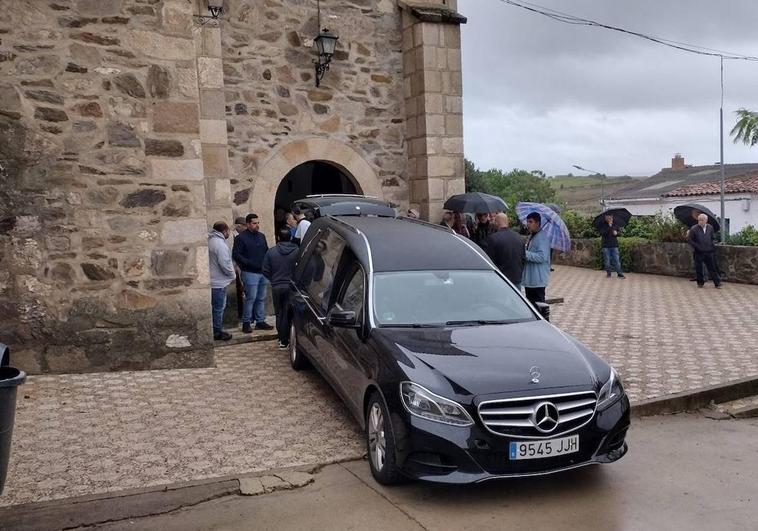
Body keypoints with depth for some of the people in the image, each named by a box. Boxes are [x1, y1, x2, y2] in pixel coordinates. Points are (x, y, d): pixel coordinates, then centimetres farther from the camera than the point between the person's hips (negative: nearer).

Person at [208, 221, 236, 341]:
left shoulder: (210, 241, 10)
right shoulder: (220, 244, -21)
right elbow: (225, 264, -23)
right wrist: (232, 274, -6)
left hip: (212, 280, 10)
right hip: (219, 282, -10)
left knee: (216, 307, 17)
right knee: (219, 308, 1)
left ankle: (217, 330, 25)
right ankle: (217, 332, 9)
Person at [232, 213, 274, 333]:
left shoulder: (261, 236, 15)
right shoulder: (241, 238, -5)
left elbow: (266, 251, 23)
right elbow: (236, 255, -10)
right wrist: (250, 264, -17)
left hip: (263, 272, 6)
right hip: (250, 273, -6)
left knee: (261, 298, 10)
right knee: (251, 298, -6)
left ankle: (260, 321, 19)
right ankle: (246, 323, 5)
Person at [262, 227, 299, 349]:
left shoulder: (271, 252, -3)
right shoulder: (298, 251, -9)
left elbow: (265, 271, 0)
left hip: (276, 287, 2)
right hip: (291, 287, -2)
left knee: (279, 313, 14)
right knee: (288, 314, 5)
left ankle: (282, 339, 18)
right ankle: (285, 341, 7)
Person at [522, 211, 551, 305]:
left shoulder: (543, 237, -15)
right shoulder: (530, 237, 15)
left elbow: (542, 257, -24)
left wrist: (525, 254, -23)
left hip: (538, 281, -10)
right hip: (529, 280, 10)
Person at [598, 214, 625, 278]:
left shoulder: (615, 225, 7)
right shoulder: (603, 225, -1)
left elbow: (619, 231, 12)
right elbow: (602, 233, -15)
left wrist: (616, 233, -10)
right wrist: (609, 226, -20)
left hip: (614, 245, 1)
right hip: (606, 246, -1)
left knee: (617, 260, -2)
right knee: (607, 261, 3)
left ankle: (620, 274, 1)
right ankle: (608, 273, 16)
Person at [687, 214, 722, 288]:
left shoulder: (710, 228, 6)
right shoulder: (694, 229, -8)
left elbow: (713, 237, 20)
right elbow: (689, 239, -5)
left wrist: (712, 244, 3)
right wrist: (696, 246, -11)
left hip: (709, 252, 2)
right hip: (699, 252, -2)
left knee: (712, 268, 5)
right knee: (698, 268, 5)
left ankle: (717, 283, 11)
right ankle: (700, 282, 20)